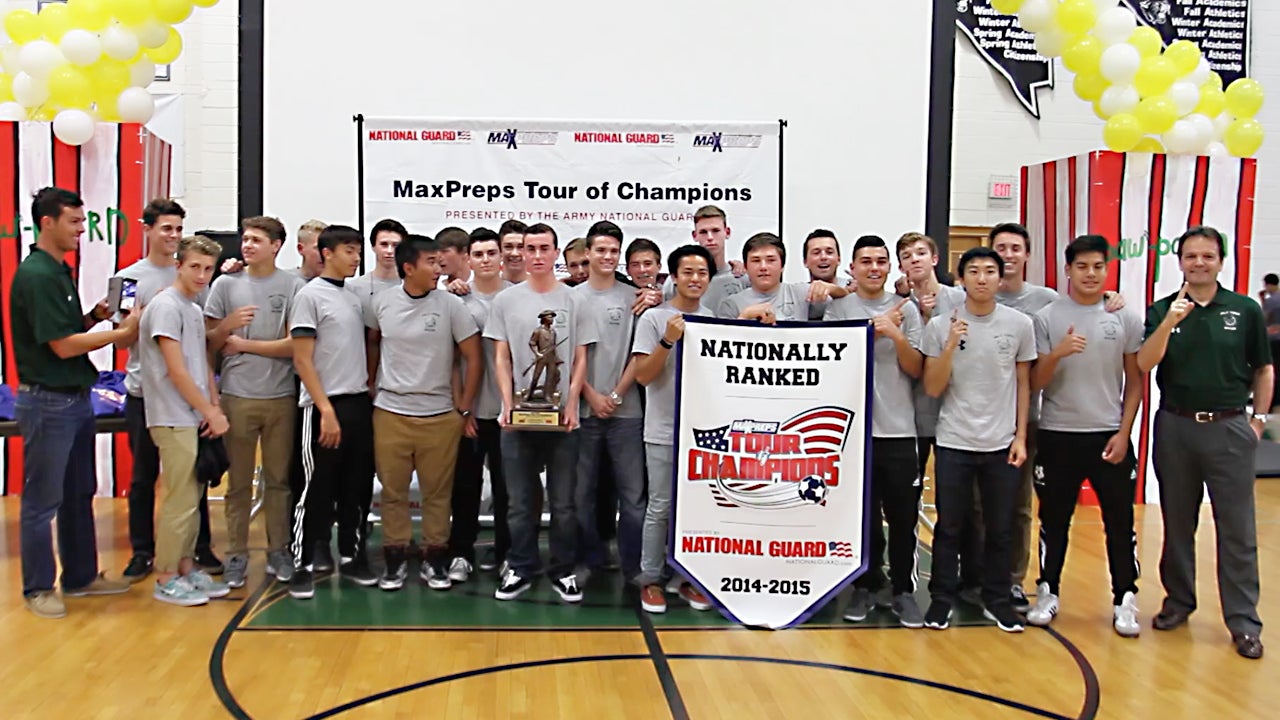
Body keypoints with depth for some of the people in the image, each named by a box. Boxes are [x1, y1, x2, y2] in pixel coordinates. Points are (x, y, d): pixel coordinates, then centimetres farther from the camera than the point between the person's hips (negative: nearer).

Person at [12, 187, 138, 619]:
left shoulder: (60, 271, 11)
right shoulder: (36, 276, -18)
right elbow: (63, 345, -21)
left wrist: (97, 315, 0)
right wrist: (121, 334, -14)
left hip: (75, 397, 10)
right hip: (46, 401, -10)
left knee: (78, 494, 16)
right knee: (42, 499, 2)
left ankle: (81, 576, 27)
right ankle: (37, 589, 13)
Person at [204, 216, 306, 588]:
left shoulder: (294, 285, -2)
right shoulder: (226, 284, 6)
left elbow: (295, 345, -6)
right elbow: (209, 342, 6)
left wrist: (243, 344, -5)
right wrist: (227, 325, -13)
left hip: (281, 397, -1)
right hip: (237, 395, 1)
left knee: (279, 479, 8)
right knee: (239, 481, 7)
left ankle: (279, 551, 19)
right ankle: (237, 554, 16)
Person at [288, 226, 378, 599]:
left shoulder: (355, 298, 13)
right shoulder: (310, 295, -6)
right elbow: (302, 361, -11)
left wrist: (371, 393, 7)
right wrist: (326, 410, -16)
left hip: (359, 404, 6)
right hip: (323, 407, -6)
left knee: (357, 489, 11)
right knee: (317, 491, -1)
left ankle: (351, 557, 23)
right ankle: (302, 565, 9)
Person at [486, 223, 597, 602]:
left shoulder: (573, 300, 4)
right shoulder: (506, 300, 5)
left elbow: (579, 360, 4)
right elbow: (501, 358, 5)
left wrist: (571, 405, -7)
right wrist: (508, 404, -6)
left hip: (562, 416, 0)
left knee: (563, 502, 6)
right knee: (521, 501, 8)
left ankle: (563, 571, 18)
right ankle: (521, 569, 19)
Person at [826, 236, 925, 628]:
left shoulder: (906, 309, 6)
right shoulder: (838, 307, 3)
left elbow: (916, 370, 2)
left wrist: (897, 336, -14)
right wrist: (875, 330, -14)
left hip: (898, 429, 1)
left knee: (903, 515, 4)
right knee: (863, 515, 7)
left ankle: (903, 591, 17)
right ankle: (865, 586, 22)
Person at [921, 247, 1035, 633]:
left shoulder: (1020, 324, 0)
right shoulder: (940, 325, -4)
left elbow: (1023, 384, 7)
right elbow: (932, 389, -5)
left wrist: (1020, 436, 3)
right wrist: (950, 346, -18)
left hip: (1001, 443, 1)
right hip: (953, 442, -1)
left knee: (999, 529, 10)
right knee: (949, 527, 7)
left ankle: (997, 601, 24)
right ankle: (941, 600, 19)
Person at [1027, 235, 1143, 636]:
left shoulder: (1125, 318, 2)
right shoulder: (1047, 318, -1)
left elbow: (1135, 381, 6)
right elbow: (1035, 384, -3)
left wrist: (1123, 433, -3)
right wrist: (1057, 354, -22)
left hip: (1110, 436, 1)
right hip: (1057, 436, 0)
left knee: (1120, 522, 4)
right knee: (1054, 521, 9)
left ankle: (1125, 600, 16)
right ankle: (1048, 593, 22)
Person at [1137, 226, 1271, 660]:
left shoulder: (1245, 310, 1)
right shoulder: (1162, 310, 2)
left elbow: (1263, 370, 10)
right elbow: (1144, 364, -12)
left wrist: (1258, 418, 4)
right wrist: (1170, 322, -25)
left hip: (1229, 428, -1)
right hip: (1175, 428, 1)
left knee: (1237, 529, 1)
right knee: (1177, 523, 12)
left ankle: (1243, 621, 8)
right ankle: (1178, 601, 26)